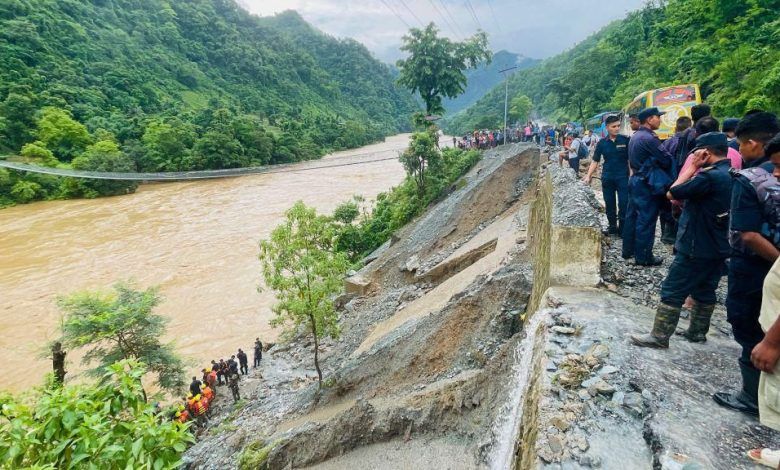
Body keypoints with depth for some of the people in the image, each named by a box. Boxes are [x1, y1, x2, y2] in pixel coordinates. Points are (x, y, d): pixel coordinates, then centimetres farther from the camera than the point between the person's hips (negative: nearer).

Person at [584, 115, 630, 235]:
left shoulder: (625, 140, -2)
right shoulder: (602, 143, 3)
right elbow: (595, 161, 6)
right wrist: (588, 175, -3)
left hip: (623, 177, -2)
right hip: (607, 178, 2)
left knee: (623, 204, -2)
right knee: (609, 204, 11)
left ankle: (622, 229, 10)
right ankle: (612, 228, 25)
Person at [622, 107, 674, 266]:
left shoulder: (635, 136, 11)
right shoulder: (649, 138, -17)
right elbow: (666, 160, -15)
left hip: (635, 180, 9)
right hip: (647, 183, -9)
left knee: (632, 216, 14)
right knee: (646, 220, -3)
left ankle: (628, 250, 22)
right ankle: (644, 257, 3)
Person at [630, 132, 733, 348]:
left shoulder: (710, 176, -23)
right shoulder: (731, 175, 7)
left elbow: (672, 193, -16)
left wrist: (692, 167, -10)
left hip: (696, 248, -9)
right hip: (718, 248, 9)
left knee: (672, 292, -2)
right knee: (705, 290, 19)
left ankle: (660, 336, 4)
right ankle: (698, 331, 31)